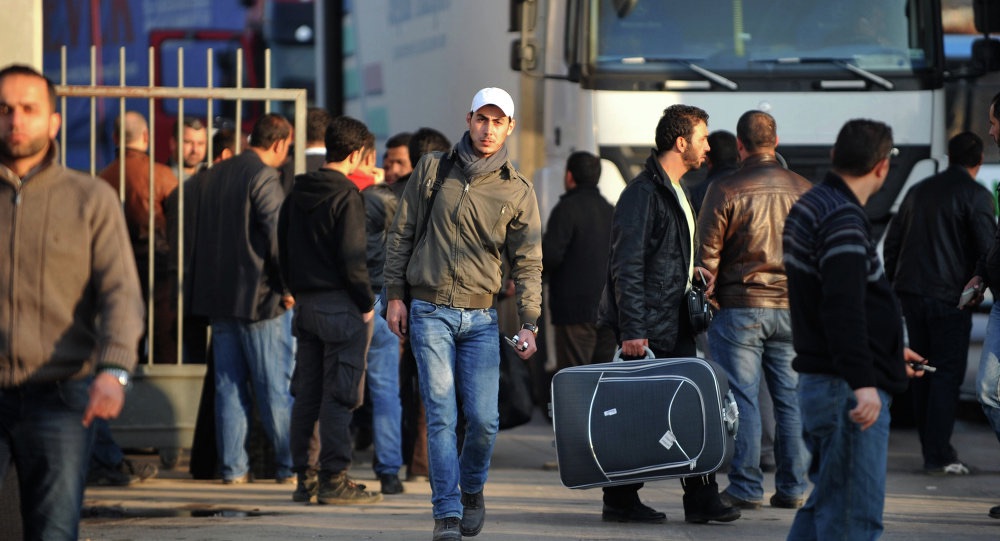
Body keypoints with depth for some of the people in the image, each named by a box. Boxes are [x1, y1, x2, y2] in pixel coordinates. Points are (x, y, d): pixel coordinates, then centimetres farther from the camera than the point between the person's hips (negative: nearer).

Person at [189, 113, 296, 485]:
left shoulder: (217, 175, 12)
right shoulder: (265, 179, -12)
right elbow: (277, 235, -17)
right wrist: (288, 286, -8)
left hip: (219, 299, 7)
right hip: (260, 298, -7)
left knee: (229, 385, 8)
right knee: (275, 387, -1)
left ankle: (232, 465, 8)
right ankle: (289, 464, 4)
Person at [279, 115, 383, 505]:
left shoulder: (296, 194, 11)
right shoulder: (345, 197, -12)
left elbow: (283, 250, 15)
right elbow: (352, 257, -16)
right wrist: (366, 303, -7)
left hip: (306, 304, 8)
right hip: (341, 306, -7)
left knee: (306, 394, 10)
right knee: (338, 395, -5)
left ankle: (304, 478, 13)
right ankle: (333, 480, -6)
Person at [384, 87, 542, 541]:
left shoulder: (518, 191, 5)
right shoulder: (432, 169, 4)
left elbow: (527, 262, 5)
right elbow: (401, 234, 9)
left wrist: (529, 324, -4)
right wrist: (396, 295, 3)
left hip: (481, 318, 1)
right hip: (429, 312, -1)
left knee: (483, 419, -4)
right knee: (441, 415, -8)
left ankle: (471, 490, 23)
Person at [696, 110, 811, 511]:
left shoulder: (725, 191, -7)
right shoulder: (804, 190, 4)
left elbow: (706, 255, -6)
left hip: (740, 307, -3)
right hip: (792, 308, 3)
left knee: (741, 398, 0)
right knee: (792, 399, 8)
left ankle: (746, 488, 0)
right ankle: (793, 488, 9)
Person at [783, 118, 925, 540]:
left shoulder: (809, 207, 16)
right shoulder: (843, 220, -17)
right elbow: (843, 307, -29)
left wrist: (890, 351, 33)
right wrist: (862, 382, -34)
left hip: (817, 382, 10)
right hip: (847, 391, -10)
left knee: (825, 504, 18)